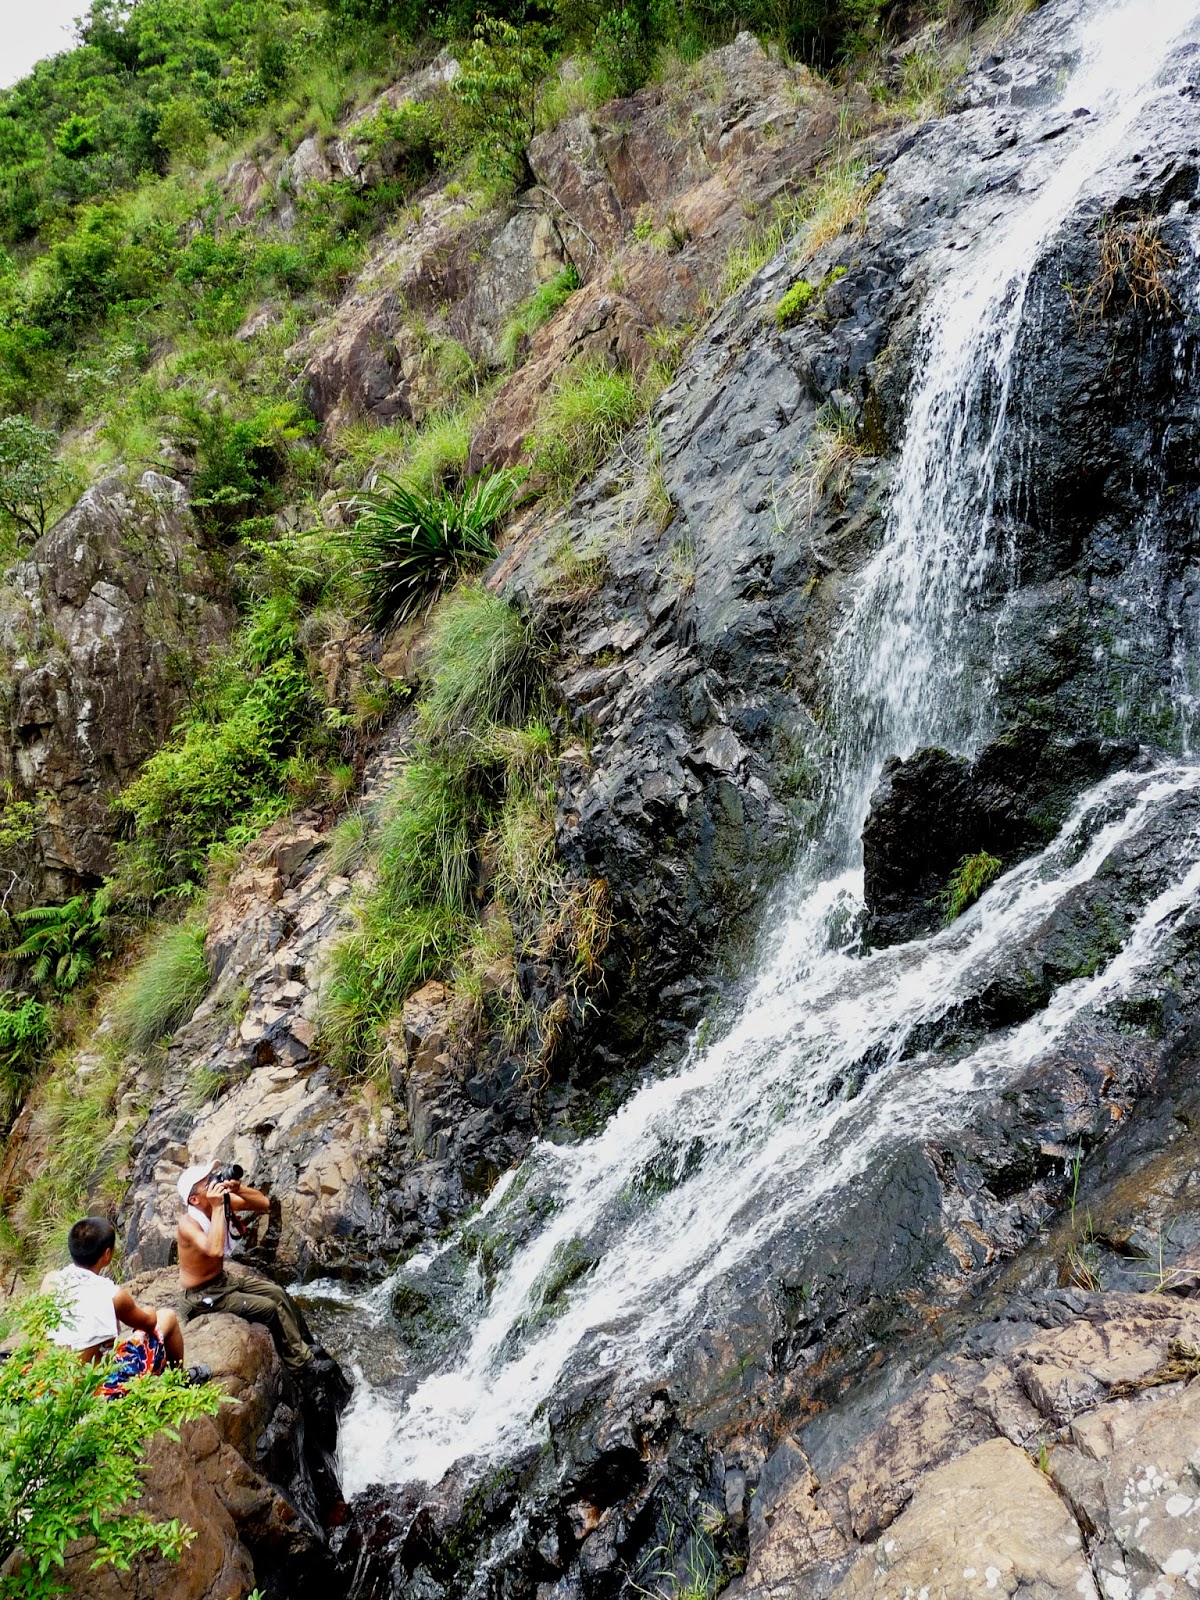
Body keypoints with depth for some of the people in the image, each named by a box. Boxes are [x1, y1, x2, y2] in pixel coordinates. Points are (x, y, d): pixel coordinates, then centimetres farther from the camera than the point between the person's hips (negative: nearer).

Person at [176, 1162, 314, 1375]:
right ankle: (299, 1361, 6)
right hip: (202, 1295, -7)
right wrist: (217, 1207, -42)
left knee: (279, 1294, 2)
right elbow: (215, 1250, -46)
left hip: (223, 1278, 7)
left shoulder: (223, 1199, -11)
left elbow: (264, 1204, -10)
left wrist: (239, 1189, -29)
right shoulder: (188, 1223, -30)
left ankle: (304, 1347, 14)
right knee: (270, 1308, -11)